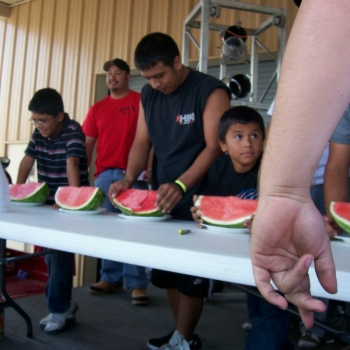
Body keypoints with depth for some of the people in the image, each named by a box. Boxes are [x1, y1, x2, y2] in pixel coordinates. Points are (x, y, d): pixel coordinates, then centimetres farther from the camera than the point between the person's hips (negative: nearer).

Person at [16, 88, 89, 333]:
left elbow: (72, 163, -31)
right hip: (48, 203, 8)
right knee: (50, 253, 12)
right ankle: (64, 304, 25)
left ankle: (59, 309, 7)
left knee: (61, 254, -7)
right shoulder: (39, 133, 3)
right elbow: (28, 160, 8)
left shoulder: (73, 131, -18)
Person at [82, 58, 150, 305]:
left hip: (132, 175, -4)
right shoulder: (97, 109, 15)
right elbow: (88, 145, 14)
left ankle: (136, 284, 5)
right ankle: (111, 278, 23)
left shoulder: (140, 101, 2)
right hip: (104, 175, 5)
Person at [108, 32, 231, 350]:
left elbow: (215, 147, -19)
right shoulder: (149, 95, 9)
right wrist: (129, 178, -7)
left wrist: (181, 185, -31)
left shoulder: (210, 91, -11)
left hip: (196, 203, -6)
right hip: (161, 201, 7)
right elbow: (141, 143, 10)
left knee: (190, 278, -1)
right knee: (166, 274, 11)